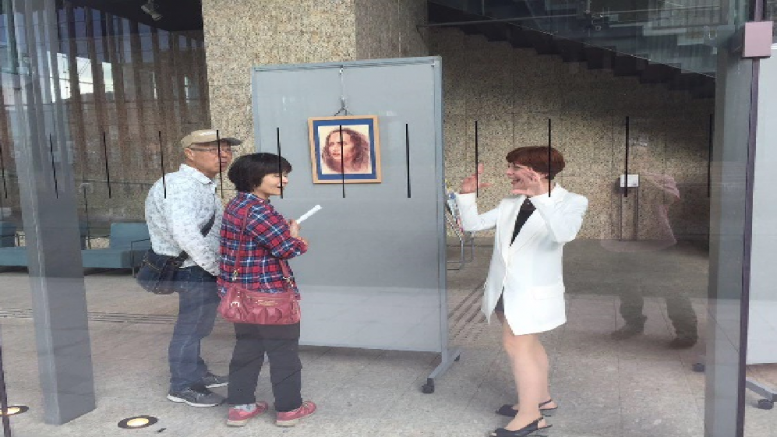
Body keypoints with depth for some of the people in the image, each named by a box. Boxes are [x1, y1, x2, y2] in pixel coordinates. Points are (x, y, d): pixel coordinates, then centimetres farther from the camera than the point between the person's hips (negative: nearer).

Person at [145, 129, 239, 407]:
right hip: (195, 271, -10)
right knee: (191, 328, 4)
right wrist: (217, 267, -24)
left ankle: (198, 374, 39)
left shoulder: (201, 185, 13)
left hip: (203, 269, 10)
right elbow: (186, 234, -33)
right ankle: (183, 387, 20)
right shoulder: (182, 186, -22)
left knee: (196, 326, 23)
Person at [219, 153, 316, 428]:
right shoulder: (258, 210, -23)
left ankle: (240, 406, 28)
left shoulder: (236, 205, 9)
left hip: (242, 293, 9)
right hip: (268, 294, -9)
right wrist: (297, 239, -1)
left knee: (247, 348, 19)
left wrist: (288, 234, -1)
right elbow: (287, 249, -21)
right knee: (284, 351, 7)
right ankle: (289, 408, 20)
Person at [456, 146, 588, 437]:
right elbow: (472, 224, 8)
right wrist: (467, 194, -7)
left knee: (517, 347, -4)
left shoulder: (572, 202, -11)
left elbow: (564, 233, -33)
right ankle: (542, 399, 36)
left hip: (533, 290, -7)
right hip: (504, 286, 7)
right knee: (528, 346, 19)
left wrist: (541, 197, -44)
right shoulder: (510, 203, 7)